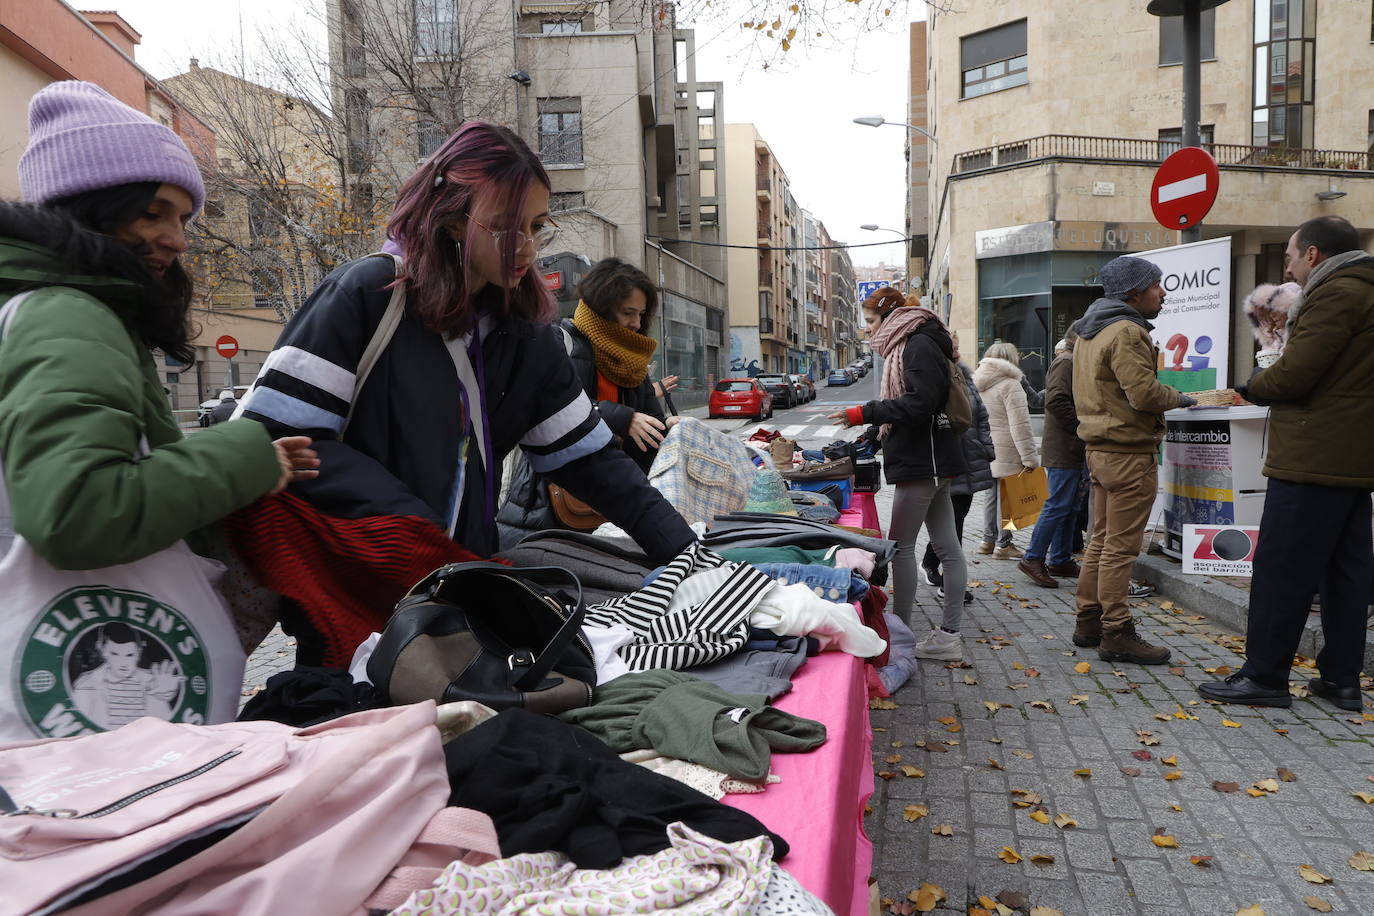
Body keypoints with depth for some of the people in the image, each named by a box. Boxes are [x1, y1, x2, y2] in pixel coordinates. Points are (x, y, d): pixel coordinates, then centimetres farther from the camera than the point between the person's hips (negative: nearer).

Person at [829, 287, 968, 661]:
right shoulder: (911, 345, 19)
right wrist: (882, 427, 19)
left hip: (922, 462, -10)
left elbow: (921, 402, -23)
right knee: (947, 548, 8)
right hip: (929, 461, 10)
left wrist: (866, 413, -21)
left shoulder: (920, 346, -12)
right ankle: (948, 635, 13)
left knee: (900, 545, -3)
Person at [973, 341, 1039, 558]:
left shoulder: (975, 383, 12)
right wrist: (1029, 457, -14)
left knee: (992, 495, 16)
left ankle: (988, 540, 21)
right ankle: (1003, 544, 6)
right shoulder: (1009, 385, -12)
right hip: (1005, 452, -7)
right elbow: (1020, 425, -16)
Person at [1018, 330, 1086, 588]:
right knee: (1058, 506, -9)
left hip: (1072, 450, 11)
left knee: (1069, 507, 12)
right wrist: (1081, 425, -18)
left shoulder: (1072, 362, 23)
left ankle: (1061, 560, 18)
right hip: (1064, 450, -11)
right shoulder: (1066, 361, -11)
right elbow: (1056, 400, -24)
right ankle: (1033, 559, -4)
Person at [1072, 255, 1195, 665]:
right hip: (1129, 454, -10)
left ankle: (1088, 622, 22)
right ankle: (1117, 634, 1)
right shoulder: (1126, 332, -16)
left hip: (1100, 450, 10)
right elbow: (1144, 392, -23)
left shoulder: (1090, 333, 16)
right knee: (1120, 547, -5)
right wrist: (1179, 398, -5)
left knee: (1102, 540, 15)